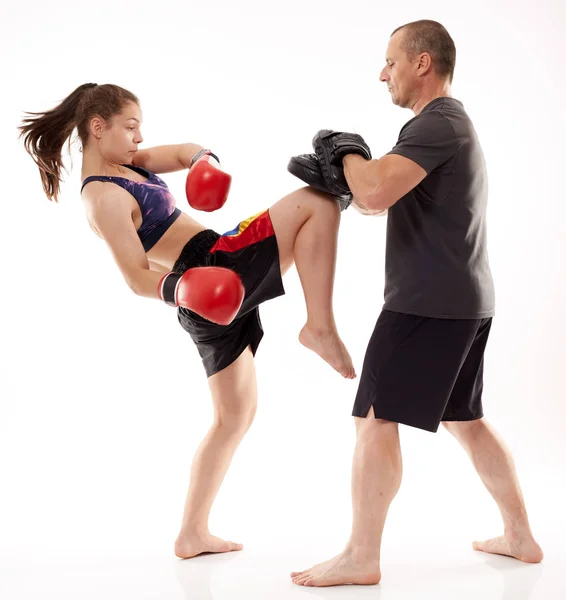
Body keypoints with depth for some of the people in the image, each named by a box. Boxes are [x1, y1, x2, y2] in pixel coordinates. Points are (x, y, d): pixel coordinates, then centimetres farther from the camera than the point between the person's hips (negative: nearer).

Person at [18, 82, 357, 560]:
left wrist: (205, 161, -6)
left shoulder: (121, 163, 16)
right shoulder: (104, 199, -12)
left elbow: (184, 153, 17)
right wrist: (184, 290, -34)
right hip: (219, 272, -9)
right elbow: (139, 278, -17)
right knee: (317, 203, -9)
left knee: (236, 414, 16)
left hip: (213, 302, 9)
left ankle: (193, 534, 19)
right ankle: (320, 326, -16)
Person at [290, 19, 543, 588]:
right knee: (463, 419, 18)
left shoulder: (436, 124, -12)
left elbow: (376, 191, -26)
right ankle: (519, 536, 26)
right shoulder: (451, 123, 22)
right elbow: (383, 199, 22)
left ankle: (360, 558, 0)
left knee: (375, 419, -6)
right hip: (467, 300, 10)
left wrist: (347, 151, -8)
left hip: (429, 302, -10)